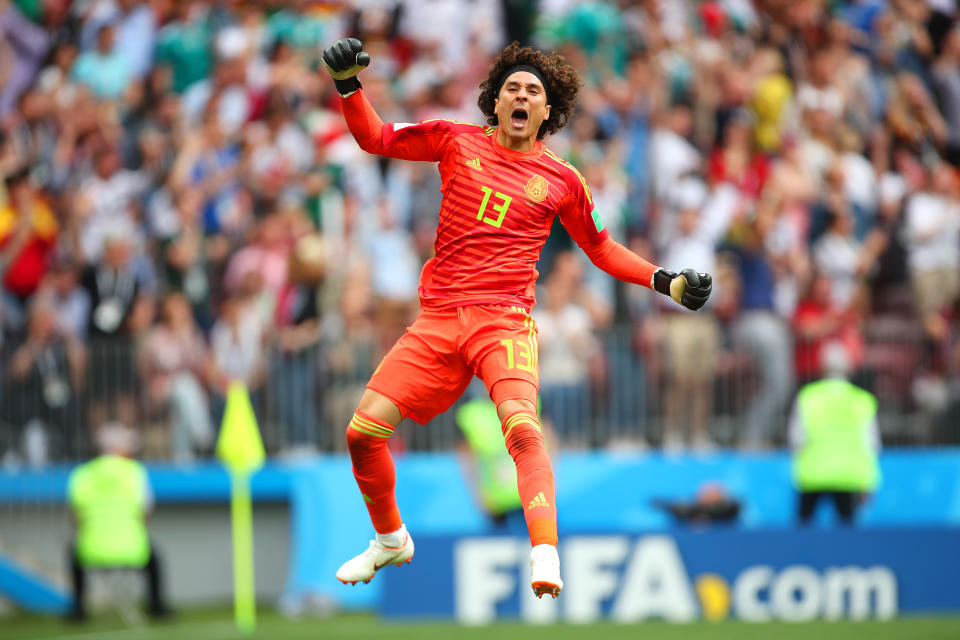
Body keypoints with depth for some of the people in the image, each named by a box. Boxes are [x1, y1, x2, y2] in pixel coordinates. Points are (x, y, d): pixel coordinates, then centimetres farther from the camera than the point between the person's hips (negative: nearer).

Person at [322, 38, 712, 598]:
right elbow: (373, 137, 14)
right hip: (437, 318, 2)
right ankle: (391, 540, 21)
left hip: (505, 320, -2)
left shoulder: (562, 181, 7)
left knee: (521, 426, -31)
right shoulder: (457, 141, 8)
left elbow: (602, 250, 21)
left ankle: (545, 557, -41)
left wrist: (665, 281, 10)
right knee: (364, 431, -5)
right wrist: (348, 83, -2)